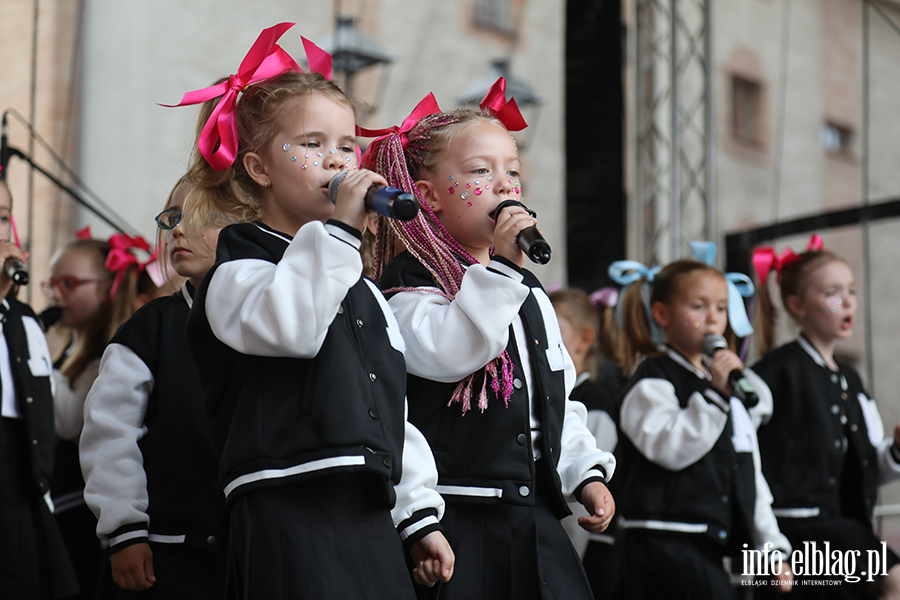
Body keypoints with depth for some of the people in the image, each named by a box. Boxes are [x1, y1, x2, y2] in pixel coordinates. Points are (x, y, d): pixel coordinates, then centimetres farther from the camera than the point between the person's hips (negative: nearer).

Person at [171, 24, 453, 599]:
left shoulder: (364, 290, 22)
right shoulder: (241, 269, 0)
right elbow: (288, 325, -24)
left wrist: (420, 515, 18)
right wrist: (338, 229, -20)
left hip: (372, 519, 7)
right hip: (288, 518, -7)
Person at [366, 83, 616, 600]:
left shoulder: (529, 291, 19)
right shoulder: (411, 281, -5)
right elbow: (446, 355, -25)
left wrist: (586, 472, 15)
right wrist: (499, 266, -24)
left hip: (534, 512, 7)